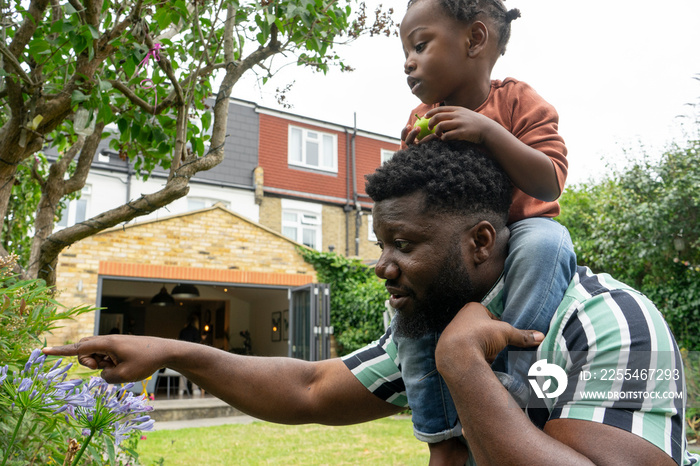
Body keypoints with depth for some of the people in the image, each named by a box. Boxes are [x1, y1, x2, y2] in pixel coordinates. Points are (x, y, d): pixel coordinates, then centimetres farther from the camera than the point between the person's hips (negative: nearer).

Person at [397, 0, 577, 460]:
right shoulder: (421, 122, 4)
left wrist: (488, 130, -31)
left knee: (545, 242, -37)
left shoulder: (518, 102, -8)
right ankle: (442, 436, -13)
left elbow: (549, 185, -22)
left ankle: (510, 388, -31)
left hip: (519, 230, -3)